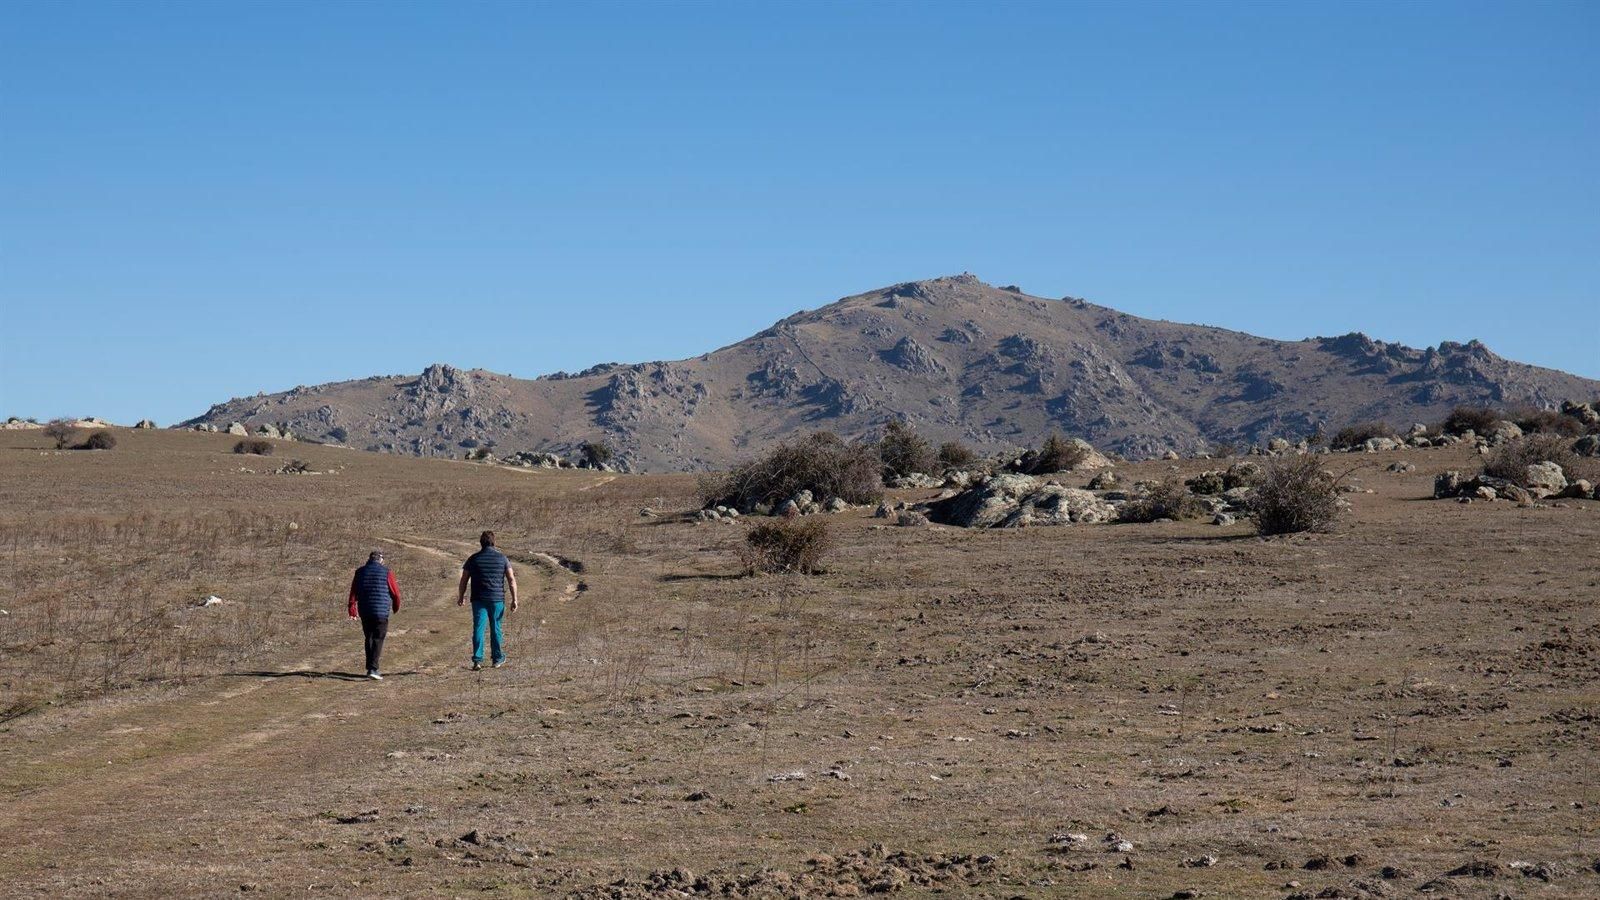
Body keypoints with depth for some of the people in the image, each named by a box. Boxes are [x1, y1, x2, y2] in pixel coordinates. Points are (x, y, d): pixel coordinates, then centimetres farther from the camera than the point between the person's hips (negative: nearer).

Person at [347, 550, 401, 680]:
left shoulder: (360, 572, 6)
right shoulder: (386, 572, -4)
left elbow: (353, 592, 2)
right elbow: (395, 592, 1)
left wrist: (352, 610, 4)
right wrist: (396, 607, 18)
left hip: (364, 612, 4)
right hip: (381, 611, -4)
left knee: (369, 639, 17)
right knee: (378, 640, -2)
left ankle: (370, 667, 20)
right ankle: (372, 669, -14)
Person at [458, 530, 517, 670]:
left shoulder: (473, 559, 1)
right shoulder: (502, 558, 2)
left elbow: (464, 580, 4)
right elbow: (511, 580, -2)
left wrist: (460, 597, 17)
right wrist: (514, 599, 0)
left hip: (479, 600, -1)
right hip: (497, 599, 1)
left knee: (479, 628, -2)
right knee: (496, 629, 12)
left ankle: (477, 660, -12)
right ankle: (497, 659, 21)